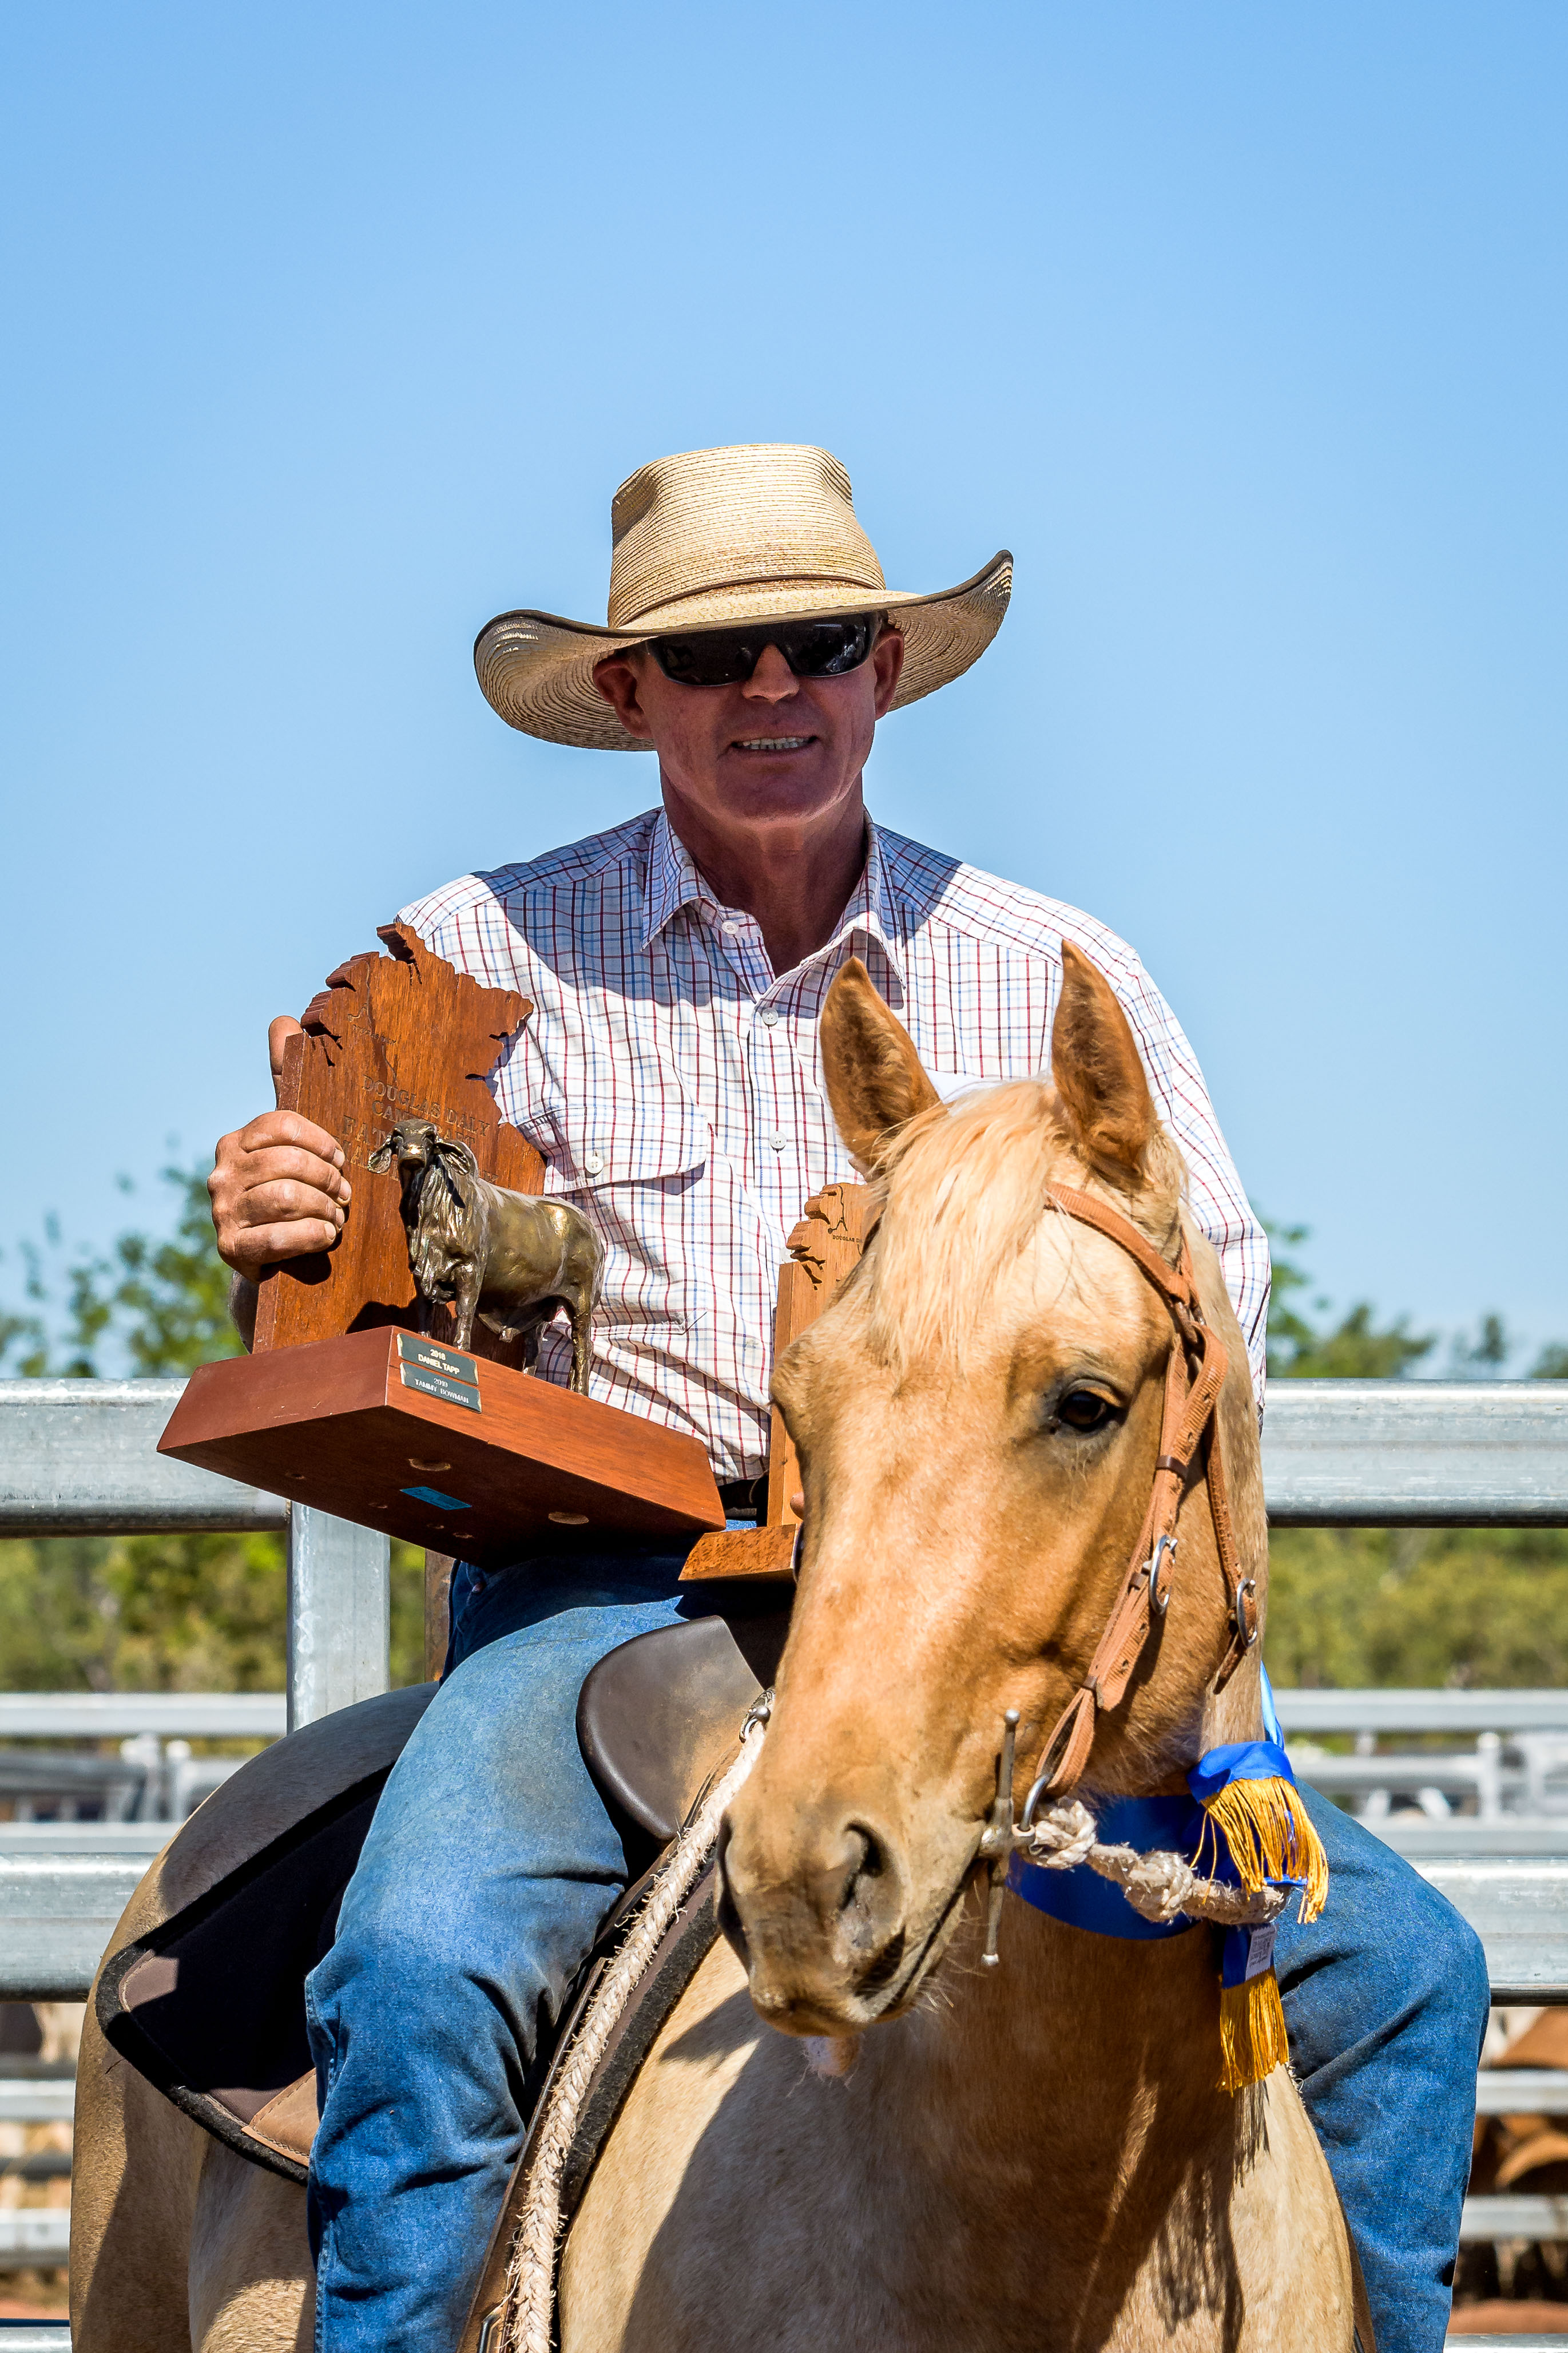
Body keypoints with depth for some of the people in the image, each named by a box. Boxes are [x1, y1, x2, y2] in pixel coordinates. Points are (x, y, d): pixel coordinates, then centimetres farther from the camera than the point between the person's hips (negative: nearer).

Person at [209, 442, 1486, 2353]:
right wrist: (280, 1248, -13)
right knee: (418, 1977, -33)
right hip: (609, 1577, -2)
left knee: (1398, 1967, -13)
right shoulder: (487, 958, 8)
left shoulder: (1058, 979, 13)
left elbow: (1213, 1291, 14)